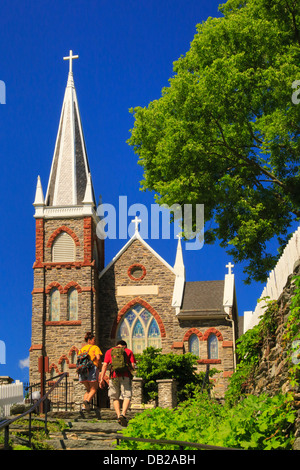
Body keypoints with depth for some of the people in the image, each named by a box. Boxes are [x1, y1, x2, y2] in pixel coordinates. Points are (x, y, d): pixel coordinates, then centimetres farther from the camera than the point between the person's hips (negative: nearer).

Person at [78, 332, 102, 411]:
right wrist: (99, 366, 1)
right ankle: (87, 400, -25)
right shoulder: (95, 347, 2)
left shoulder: (82, 349, 19)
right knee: (94, 389, 4)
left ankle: (84, 406, 0)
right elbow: (98, 358, -13)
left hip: (82, 369, 6)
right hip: (92, 369, -6)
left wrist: (78, 373, 14)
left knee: (88, 389, 17)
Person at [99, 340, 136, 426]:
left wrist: (101, 378, 3)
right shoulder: (129, 351, 16)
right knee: (127, 397, -4)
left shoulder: (109, 351, 19)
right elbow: (133, 366, 5)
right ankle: (123, 414, -25)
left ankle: (118, 416, 1)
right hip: (125, 376, -1)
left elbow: (105, 365, 6)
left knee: (115, 397, 14)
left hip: (114, 376, 2)